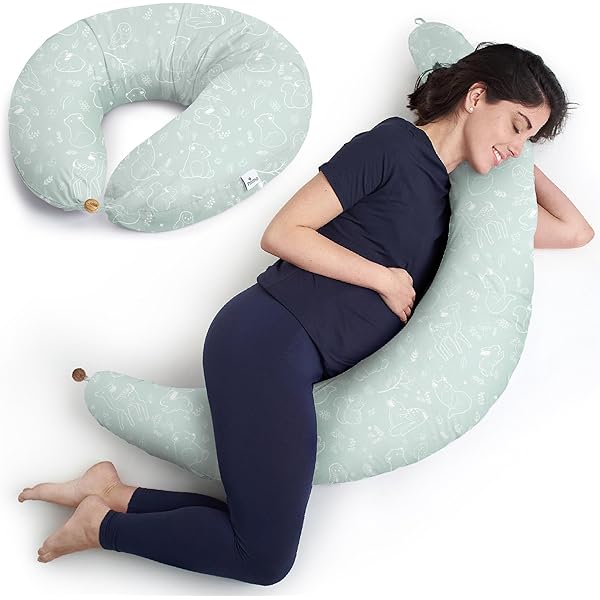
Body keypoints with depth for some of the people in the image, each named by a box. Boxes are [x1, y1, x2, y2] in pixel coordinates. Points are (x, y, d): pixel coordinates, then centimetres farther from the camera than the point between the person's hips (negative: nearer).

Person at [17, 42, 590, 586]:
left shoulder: (451, 202, 20)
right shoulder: (395, 144, -3)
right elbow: (282, 233, -7)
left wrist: (520, 162, 28)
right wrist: (385, 279, -4)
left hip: (297, 363, 9)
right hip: (270, 338, -9)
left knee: (263, 532, 3)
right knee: (266, 558, -6)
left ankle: (110, 492, 12)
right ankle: (103, 522, 8)